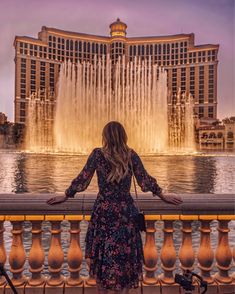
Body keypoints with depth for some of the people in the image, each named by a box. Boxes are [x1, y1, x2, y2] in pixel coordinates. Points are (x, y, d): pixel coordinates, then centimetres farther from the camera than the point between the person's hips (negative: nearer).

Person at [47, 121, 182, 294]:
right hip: (126, 212, 1)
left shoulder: (98, 154, -7)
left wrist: (65, 196, 12)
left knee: (102, 257, 15)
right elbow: (145, 180, 2)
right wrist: (164, 196, 15)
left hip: (103, 211, 0)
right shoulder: (131, 155, -3)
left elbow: (82, 179, -1)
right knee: (125, 256, 13)